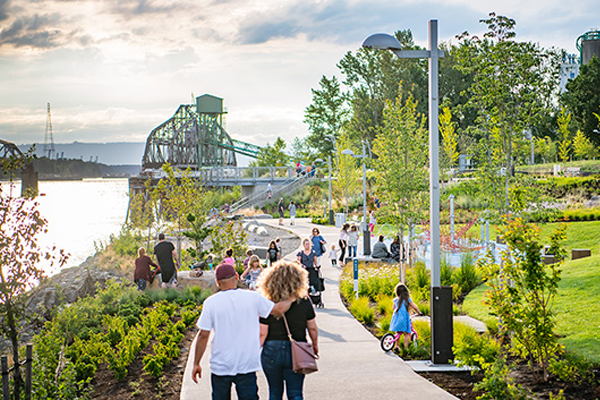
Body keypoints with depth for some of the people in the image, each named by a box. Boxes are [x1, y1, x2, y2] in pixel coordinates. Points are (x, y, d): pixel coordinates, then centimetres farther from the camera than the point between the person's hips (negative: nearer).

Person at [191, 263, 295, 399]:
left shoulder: (211, 303, -6)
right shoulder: (253, 298, -4)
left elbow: (203, 335, -6)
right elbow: (278, 309, 5)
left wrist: (196, 363, 2)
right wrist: (290, 299, 26)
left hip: (220, 366, 0)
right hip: (247, 365, 0)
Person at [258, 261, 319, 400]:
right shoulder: (304, 302, -7)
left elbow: (262, 334, -9)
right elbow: (312, 328, 3)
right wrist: (315, 344, 21)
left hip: (272, 351, 0)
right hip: (296, 352, 0)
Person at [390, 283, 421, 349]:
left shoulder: (395, 300, 6)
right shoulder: (407, 299, -3)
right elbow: (415, 307, -5)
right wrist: (419, 313, 12)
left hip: (396, 318, 4)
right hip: (404, 318, -4)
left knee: (398, 332, 20)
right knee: (406, 334, 2)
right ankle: (406, 348, -2)